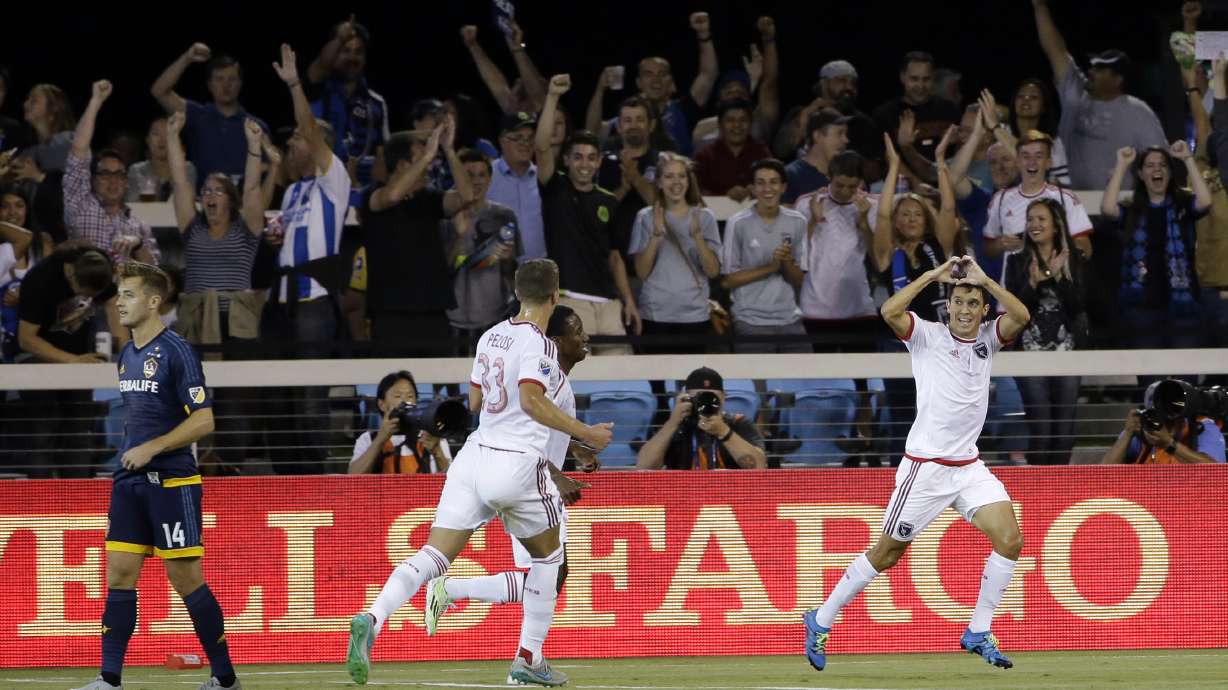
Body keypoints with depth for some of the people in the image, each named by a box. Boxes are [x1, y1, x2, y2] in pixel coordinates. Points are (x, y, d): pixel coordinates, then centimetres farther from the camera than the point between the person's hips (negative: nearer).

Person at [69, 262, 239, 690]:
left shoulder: (176, 353, -11)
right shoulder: (128, 356, 14)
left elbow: (203, 421, -15)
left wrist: (151, 448, -19)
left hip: (171, 481, -8)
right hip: (130, 480, 8)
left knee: (186, 578, -4)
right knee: (119, 576, 2)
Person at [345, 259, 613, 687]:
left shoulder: (491, 337, 13)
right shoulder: (538, 344, -10)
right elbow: (533, 399, -24)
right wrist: (584, 433, -18)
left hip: (474, 455, 6)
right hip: (517, 465, -6)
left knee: (436, 553, -4)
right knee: (547, 555, 18)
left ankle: (372, 619, -27)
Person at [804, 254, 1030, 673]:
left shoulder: (988, 339, 8)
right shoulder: (928, 336, -5)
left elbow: (1021, 316, -11)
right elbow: (890, 312, -24)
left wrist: (983, 279, -14)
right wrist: (933, 275, -19)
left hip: (969, 466, 5)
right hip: (925, 466, -5)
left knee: (1010, 539, -12)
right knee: (888, 553, 3)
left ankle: (978, 633, -1)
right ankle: (821, 621, 19)